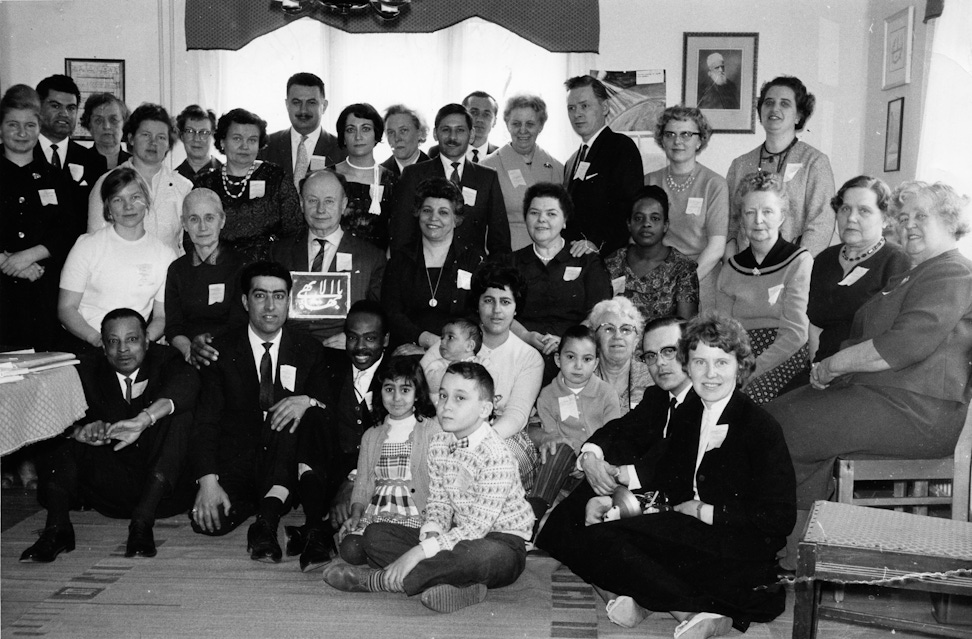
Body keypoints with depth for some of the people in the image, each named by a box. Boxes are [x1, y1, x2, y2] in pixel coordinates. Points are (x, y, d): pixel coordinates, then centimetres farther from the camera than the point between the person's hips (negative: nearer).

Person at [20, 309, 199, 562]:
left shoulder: (164, 359, -2)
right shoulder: (90, 373, 6)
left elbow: (187, 382, -26)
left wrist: (144, 420, -43)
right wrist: (81, 431, -31)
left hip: (162, 485, -2)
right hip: (111, 489, 2)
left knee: (177, 413, -26)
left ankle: (142, 523, -33)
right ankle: (57, 526, -26)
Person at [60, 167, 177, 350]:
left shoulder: (165, 254, 9)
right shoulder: (87, 245, 3)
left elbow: (161, 316, 11)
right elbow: (66, 308, 1)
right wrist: (97, 338, -16)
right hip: (87, 345, -2)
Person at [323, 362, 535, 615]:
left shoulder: (497, 457, -22)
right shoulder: (438, 445, 1)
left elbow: (478, 526, -25)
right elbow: (438, 501, 5)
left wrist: (419, 551, -28)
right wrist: (431, 530, -18)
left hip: (503, 543, -7)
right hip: (458, 537, 7)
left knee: (483, 554, -43)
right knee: (375, 534, -4)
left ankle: (378, 580, -27)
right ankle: (461, 583, -23)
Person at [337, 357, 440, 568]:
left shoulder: (433, 430, 5)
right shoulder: (371, 436, 21)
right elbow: (363, 483, 16)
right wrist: (355, 514, -2)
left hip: (415, 513, -3)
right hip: (375, 511, 4)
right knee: (350, 548, -25)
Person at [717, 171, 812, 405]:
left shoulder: (799, 262, 0)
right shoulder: (731, 270, 14)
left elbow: (795, 333, -9)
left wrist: (751, 372, -17)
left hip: (786, 358, -4)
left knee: (751, 393, -31)